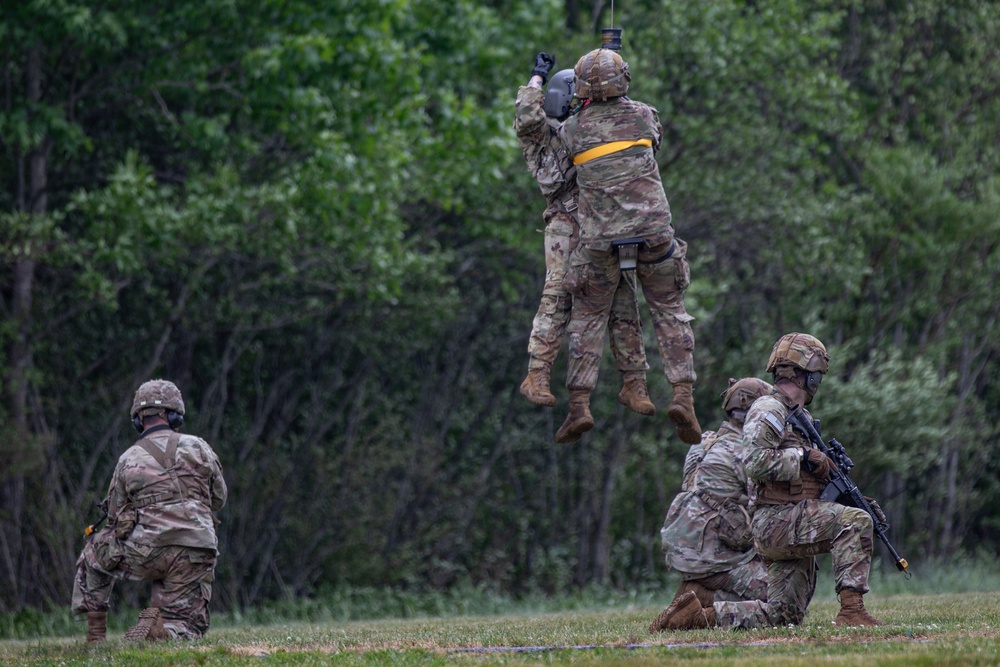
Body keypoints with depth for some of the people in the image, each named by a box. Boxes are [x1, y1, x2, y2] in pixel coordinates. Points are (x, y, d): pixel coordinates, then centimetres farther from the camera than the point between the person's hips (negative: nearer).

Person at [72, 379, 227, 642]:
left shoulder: (128, 460, 4)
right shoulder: (197, 447, 5)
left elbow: (115, 516, 13)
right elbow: (219, 499, 17)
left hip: (146, 554, 0)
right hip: (194, 558, 0)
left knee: (94, 553, 29)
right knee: (189, 627, 15)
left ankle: (95, 634, 21)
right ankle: (158, 631, -21)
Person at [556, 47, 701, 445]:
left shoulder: (572, 130, 0)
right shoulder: (643, 116, 4)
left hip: (600, 239, 0)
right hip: (653, 231, 0)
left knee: (588, 316, 13)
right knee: (670, 312, 10)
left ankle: (579, 403, 5)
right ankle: (683, 394, -6)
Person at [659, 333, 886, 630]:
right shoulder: (768, 411, -7)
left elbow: (813, 481, 26)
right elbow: (756, 462, -21)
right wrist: (805, 458, -18)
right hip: (775, 520, -10)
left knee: (784, 614, 6)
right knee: (854, 522, -25)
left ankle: (698, 615, 9)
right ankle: (851, 609, -29)